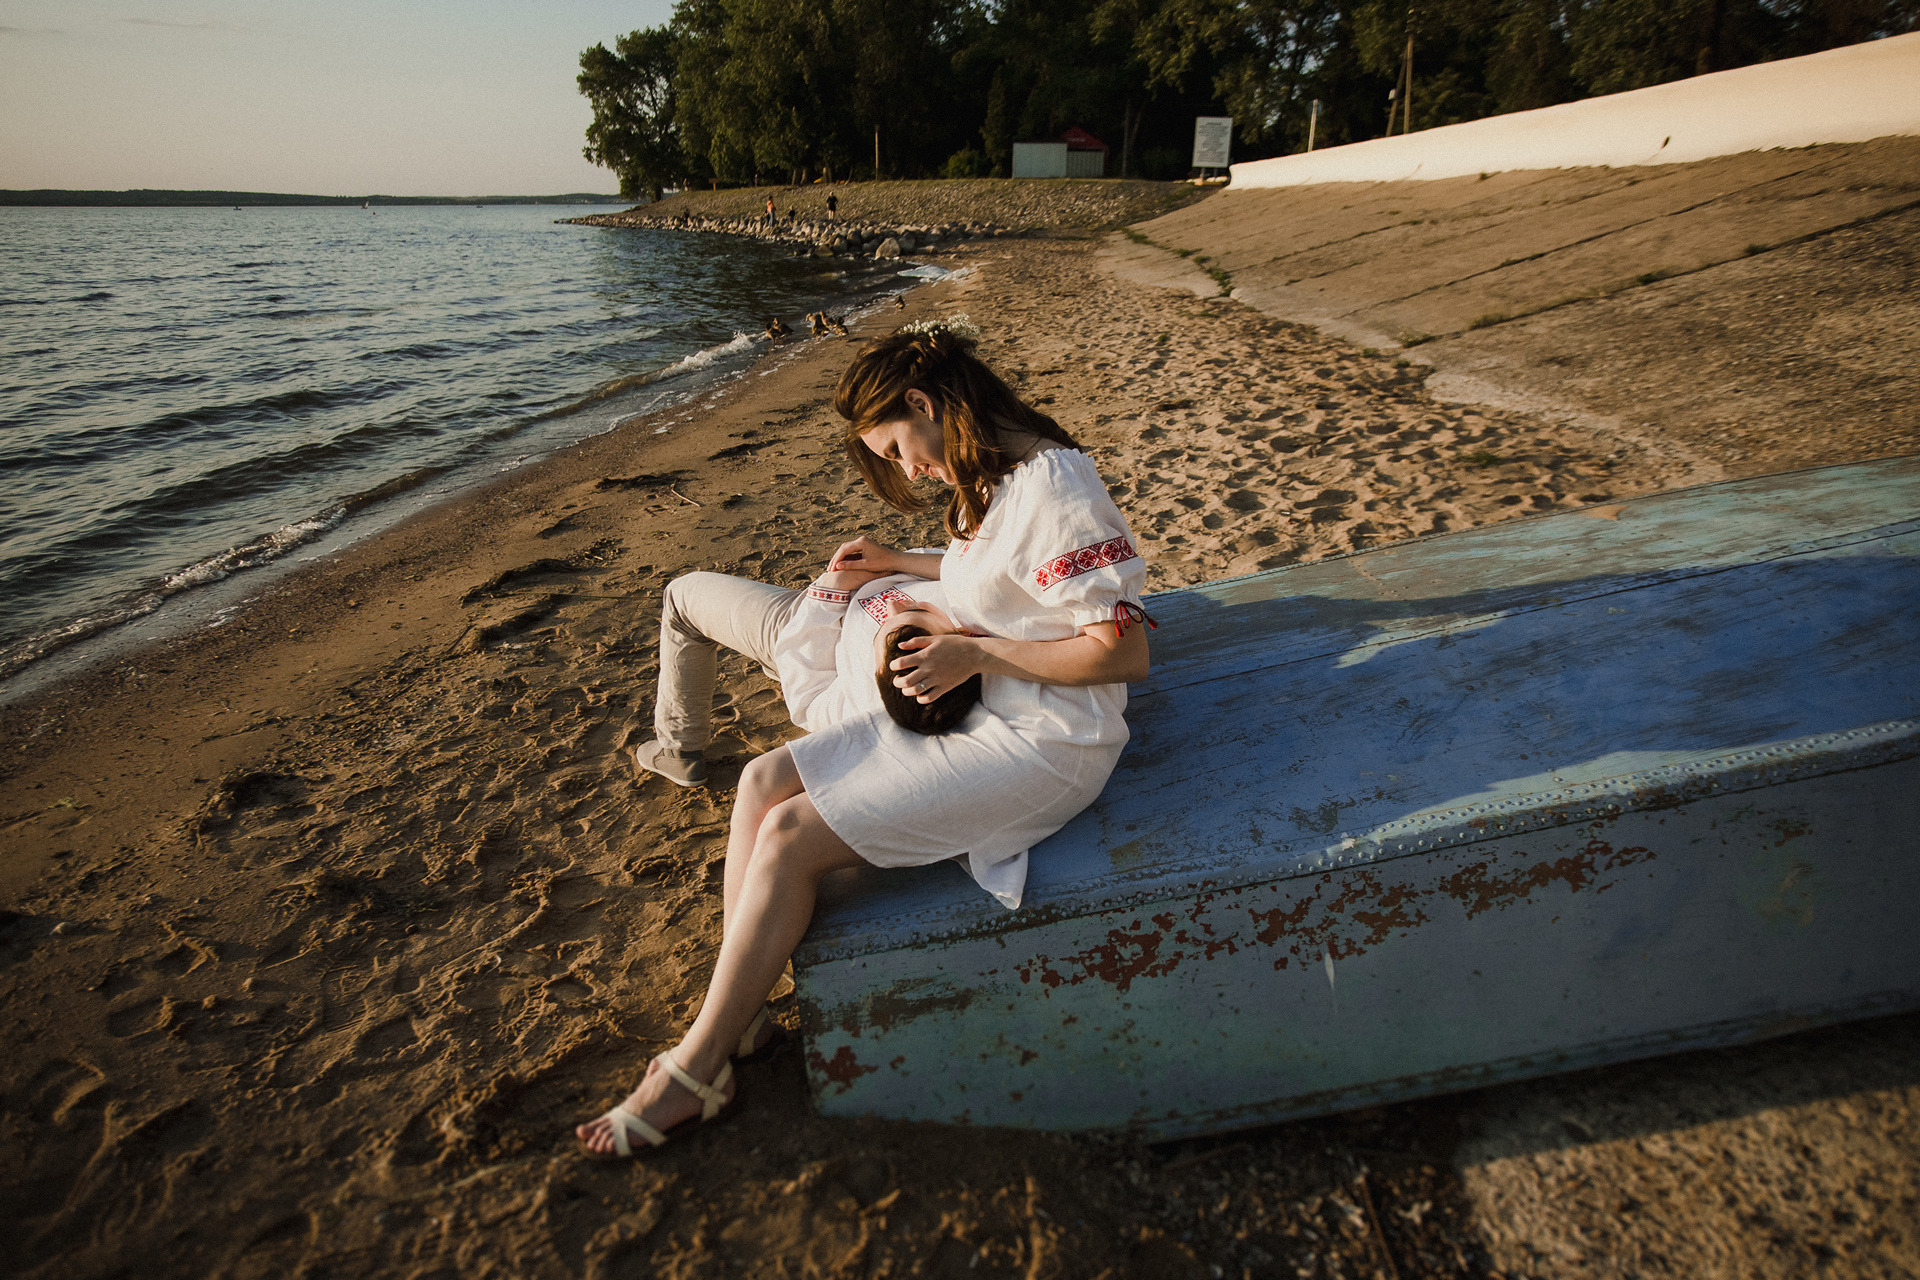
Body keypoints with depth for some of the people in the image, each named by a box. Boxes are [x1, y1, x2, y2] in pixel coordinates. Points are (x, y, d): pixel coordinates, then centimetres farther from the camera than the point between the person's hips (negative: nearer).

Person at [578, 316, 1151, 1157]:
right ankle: (738, 1019, 3)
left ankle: (692, 1076, 1)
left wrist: (974, 653, -20)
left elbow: (1123, 650, -23)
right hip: (975, 711, 10)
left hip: (1041, 745, -10)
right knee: (764, 783, -2)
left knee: (791, 838, -16)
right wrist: (900, 565, 19)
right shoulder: (991, 478, 9)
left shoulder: (1052, 490, -20)